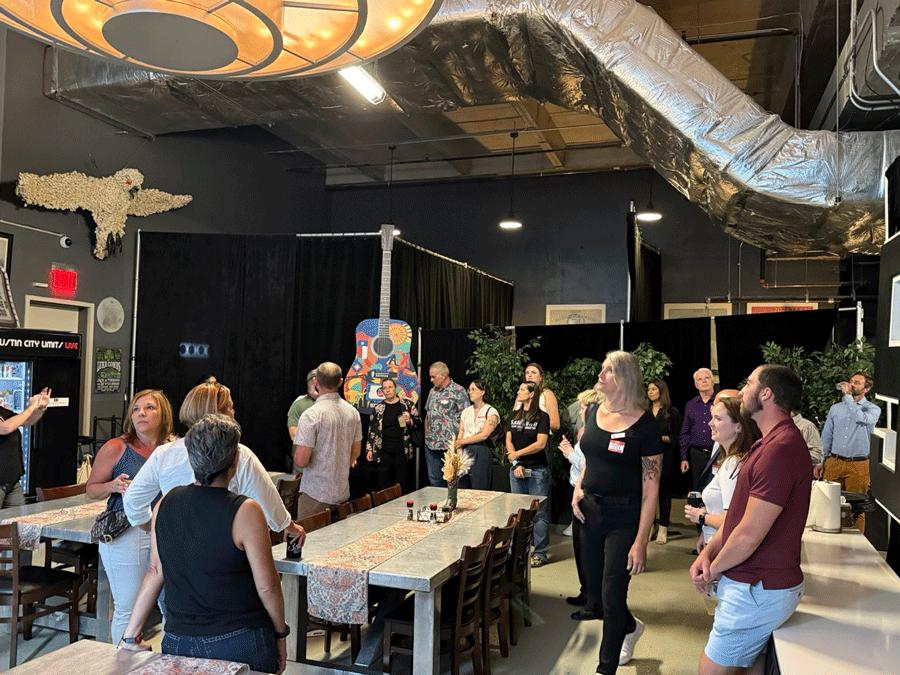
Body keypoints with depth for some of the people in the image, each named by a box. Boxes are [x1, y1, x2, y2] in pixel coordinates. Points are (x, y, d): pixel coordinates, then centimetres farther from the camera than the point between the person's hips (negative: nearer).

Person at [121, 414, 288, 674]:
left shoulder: (166, 503, -4)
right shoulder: (245, 512, -18)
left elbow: (155, 572, 2)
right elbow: (266, 586, -13)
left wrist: (131, 632, 13)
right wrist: (280, 634, 2)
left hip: (178, 643, 4)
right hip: (240, 644, -4)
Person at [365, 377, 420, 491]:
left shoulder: (407, 404, 5)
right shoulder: (378, 408, 6)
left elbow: (419, 420, 10)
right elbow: (372, 430, 10)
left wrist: (410, 421, -11)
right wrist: (369, 449, 6)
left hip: (402, 451, 0)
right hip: (383, 451, 0)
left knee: (400, 484, 5)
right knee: (383, 485, 1)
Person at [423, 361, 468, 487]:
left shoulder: (458, 391, -7)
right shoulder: (432, 392, 15)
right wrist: (426, 436, 14)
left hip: (450, 445, -7)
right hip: (431, 445, 7)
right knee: (434, 480, 12)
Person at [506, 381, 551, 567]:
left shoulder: (542, 417, -4)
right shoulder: (514, 416, 12)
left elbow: (540, 444, -12)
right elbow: (509, 441, 9)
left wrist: (517, 454, -8)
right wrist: (515, 464, -3)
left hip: (537, 470, -5)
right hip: (517, 469, 5)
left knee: (539, 513, -1)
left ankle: (540, 553, 8)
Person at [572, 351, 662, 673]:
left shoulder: (644, 425, -13)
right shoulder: (594, 413, 5)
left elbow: (651, 488, -13)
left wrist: (641, 542, -17)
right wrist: (578, 488, 1)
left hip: (624, 517, -6)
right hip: (589, 511, 6)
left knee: (612, 598, -1)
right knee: (594, 600, 14)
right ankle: (631, 627, 46)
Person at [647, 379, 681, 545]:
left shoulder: (672, 412, 3)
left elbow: (677, 437, 0)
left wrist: (661, 438, -14)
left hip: (665, 456, -3)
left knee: (664, 490, 0)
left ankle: (663, 528, 5)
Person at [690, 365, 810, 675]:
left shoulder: (780, 449, -25)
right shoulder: (771, 443, 14)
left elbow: (749, 535, -25)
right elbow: (739, 510, 15)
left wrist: (714, 570, -8)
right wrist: (707, 552, 1)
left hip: (759, 590, -10)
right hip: (754, 583, 10)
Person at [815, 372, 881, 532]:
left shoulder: (873, 409, 4)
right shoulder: (836, 408, 14)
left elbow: (861, 418, -22)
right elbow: (826, 436, 16)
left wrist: (848, 396, -14)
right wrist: (821, 462, 10)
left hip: (858, 466, -3)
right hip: (834, 463, 3)